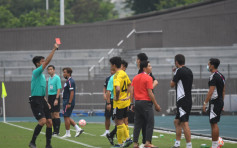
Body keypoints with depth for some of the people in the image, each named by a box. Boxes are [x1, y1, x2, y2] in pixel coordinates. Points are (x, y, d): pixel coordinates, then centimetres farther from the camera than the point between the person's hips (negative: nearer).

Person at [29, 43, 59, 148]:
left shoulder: (42, 74, 19)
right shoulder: (36, 72, -9)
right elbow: (47, 61, -19)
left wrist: (46, 102, 22)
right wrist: (54, 49, -14)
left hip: (42, 100, 9)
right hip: (36, 101, -9)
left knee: (49, 122, 3)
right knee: (42, 121, -20)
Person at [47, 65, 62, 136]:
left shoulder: (57, 78, -8)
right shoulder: (49, 79, 16)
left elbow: (58, 89, -14)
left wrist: (56, 99, -20)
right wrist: (48, 99, 16)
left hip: (55, 96, -8)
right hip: (50, 96, 8)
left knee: (56, 114, -9)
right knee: (52, 115, 8)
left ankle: (57, 131, -8)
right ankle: (54, 130, 11)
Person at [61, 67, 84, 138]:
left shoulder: (70, 81, -16)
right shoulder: (68, 81, 16)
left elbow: (72, 93, -22)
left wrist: (69, 103, -23)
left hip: (68, 102, -10)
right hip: (66, 102, 10)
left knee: (66, 117, -4)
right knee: (67, 117, 13)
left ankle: (67, 133, 2)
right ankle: (78, 129, 11)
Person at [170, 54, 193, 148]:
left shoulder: (179, 71, -11)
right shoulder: (189, 71, 13)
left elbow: (172, 84, -3)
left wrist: (174, 75, 14)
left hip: (183, 101, -9)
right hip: (188, 100, 9)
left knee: (184, 123, -12)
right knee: (177, 121, 18)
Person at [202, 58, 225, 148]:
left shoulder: (213, 76, -16)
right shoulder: (221, 76, 14)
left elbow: (211, 91, -21)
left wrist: (205, 103, -19)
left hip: (214, 102, -10)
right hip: (220, 102, 10)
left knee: (214, 124, -7)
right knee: (214, 123, 15)